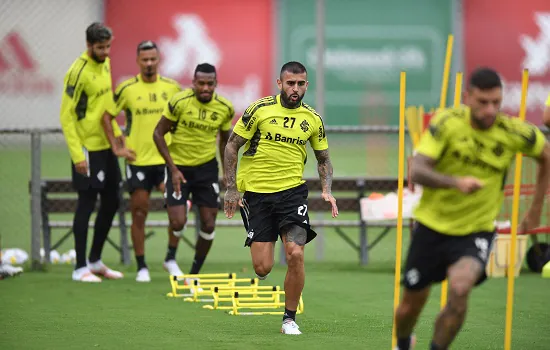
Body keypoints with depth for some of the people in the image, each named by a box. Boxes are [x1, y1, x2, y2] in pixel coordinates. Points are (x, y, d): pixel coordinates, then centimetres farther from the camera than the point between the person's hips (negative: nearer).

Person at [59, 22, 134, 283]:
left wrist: (117, 134, 15)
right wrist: (77, 154, -21)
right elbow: (66, 116, -17)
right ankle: (81, 268, 2)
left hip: (106, 146, 8)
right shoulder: (79, 72, -17)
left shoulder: (105, 64, 8)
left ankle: (96, 260, 24)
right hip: (87, 148, -8)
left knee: (111, 202, 12)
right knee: (87, 203, -4)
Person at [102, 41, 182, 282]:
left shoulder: (172, 87, 5)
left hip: (166, 159, 1)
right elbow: (106, 117, 4)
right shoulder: (126, 89, -2)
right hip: (137, 160, -1)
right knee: (139, 214, 3)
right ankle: (141, 267, 14)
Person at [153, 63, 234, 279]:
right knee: (178, 222, -14)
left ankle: (195, 273, 18)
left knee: (209, 225, -1)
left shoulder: (225, 109, -6)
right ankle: (170, 259, 17)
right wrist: (173, 169, -14)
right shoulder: (179, 102, -16)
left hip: (207, 166, 3)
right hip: (179, 166, -3)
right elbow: (158, 133, -9)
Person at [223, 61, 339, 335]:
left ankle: (290, 318, 1)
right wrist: (231, 188, -6)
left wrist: (327, 190, -1)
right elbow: (232, 146, -1)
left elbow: (323, 159, 16)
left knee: (295, 255, -16)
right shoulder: (259, 109, -7)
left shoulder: (313, 119, 3)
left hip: (292, 190, 2)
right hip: (256, 192, -2)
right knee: (262, 268, -7)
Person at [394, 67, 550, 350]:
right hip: (431, 225, 1)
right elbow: (416, 171, -25)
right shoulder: (446, 123, -17)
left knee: (460, 287, -31)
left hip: (477, 230, 0)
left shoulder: (515, 133, -13)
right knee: (410, 307, 11)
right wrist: (456, 182, -42)